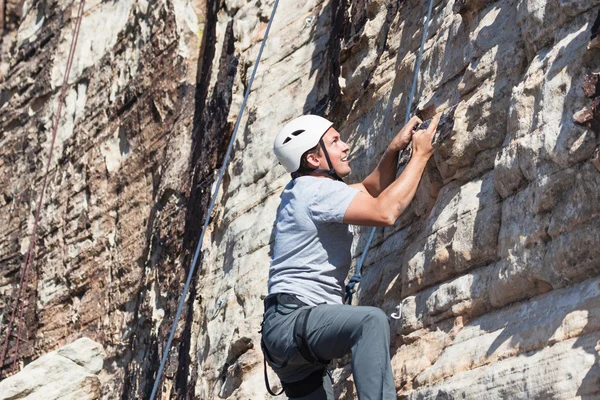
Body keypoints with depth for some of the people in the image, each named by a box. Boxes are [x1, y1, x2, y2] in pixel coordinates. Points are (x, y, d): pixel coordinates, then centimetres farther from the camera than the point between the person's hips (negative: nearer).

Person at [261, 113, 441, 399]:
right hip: (292, 319, -11)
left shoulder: (307, 189, 19)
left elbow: (372, 190, 25)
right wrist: (420, 155, -11)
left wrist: (394, 149, 7)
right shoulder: (318, 190, -11)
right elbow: (385, 211, -22)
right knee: (371, 320, -33)